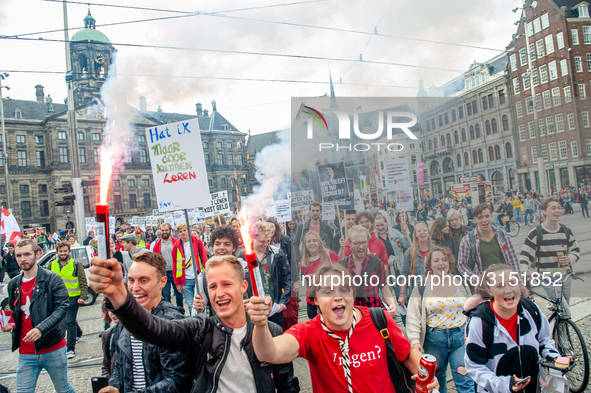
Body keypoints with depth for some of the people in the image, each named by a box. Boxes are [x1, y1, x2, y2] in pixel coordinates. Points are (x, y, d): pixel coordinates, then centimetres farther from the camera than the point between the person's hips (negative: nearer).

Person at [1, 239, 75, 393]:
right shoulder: (13, 284, 7)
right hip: (26, 354, 4)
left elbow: (62, 308, -16)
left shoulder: (52, 279, -9)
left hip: (53, 350, -4)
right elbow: (14, 311, 21)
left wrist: (41, 329, -29)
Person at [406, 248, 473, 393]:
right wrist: (415, 340, -14)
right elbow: (413, 316, -4)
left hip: (460, 337, 1)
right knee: (436, 380, 14)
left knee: (466, 381, -5)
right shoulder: (422, 287, -2)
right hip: (434, 340, -1)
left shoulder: (460, 284, 6)